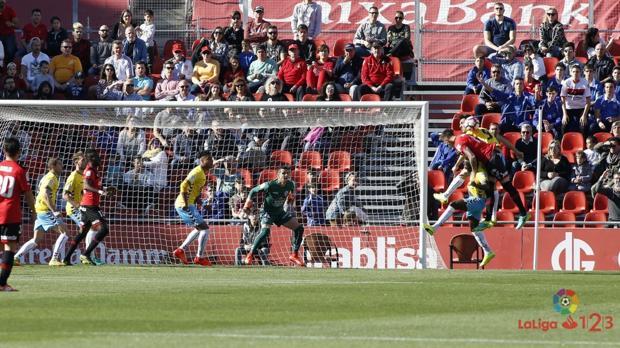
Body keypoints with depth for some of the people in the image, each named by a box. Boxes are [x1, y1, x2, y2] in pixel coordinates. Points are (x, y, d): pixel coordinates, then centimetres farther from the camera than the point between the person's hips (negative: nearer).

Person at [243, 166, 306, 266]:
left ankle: (295, 255, 9)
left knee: (299, 228, -3)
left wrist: (290, 199, -11)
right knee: (265, 231, -30)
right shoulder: (270, 185, -23)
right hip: (268, 212, -6)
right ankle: (250, 255, -16)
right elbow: (253, 191, -11)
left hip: (281, 211, 6)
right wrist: (248, 205, -17)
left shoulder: (290, 185, -8)